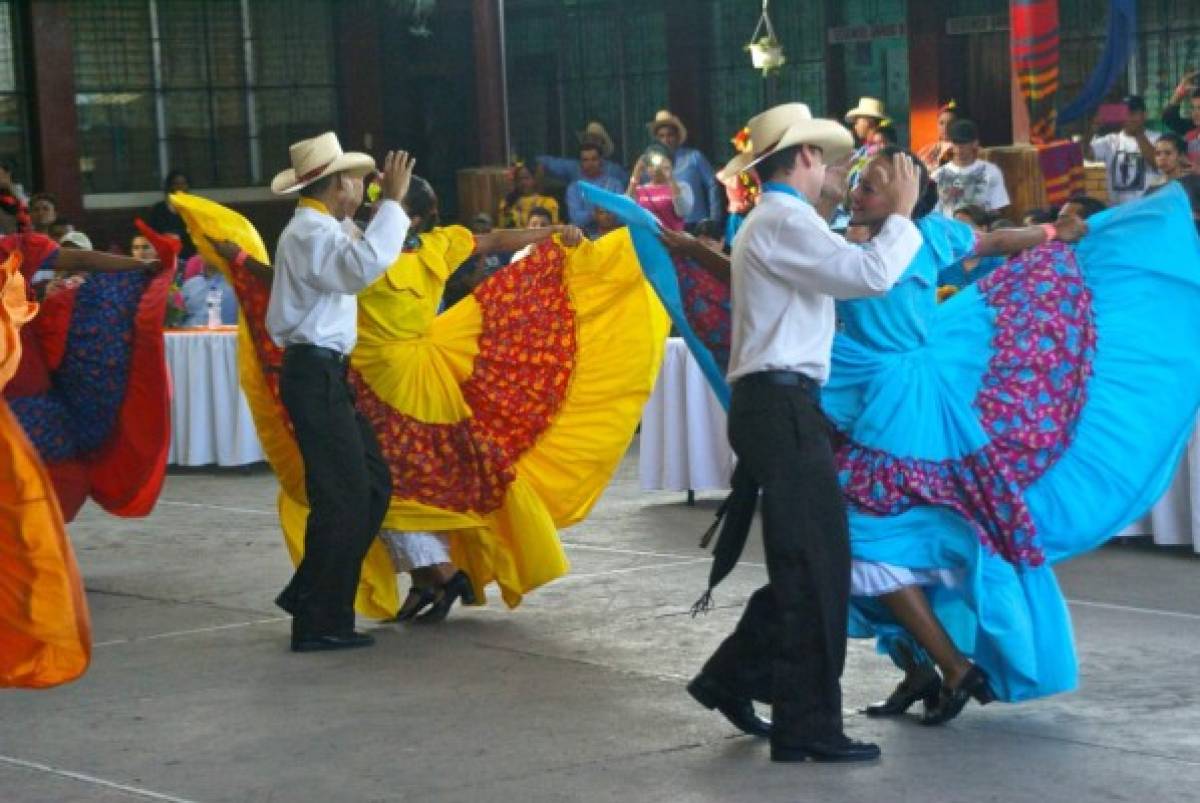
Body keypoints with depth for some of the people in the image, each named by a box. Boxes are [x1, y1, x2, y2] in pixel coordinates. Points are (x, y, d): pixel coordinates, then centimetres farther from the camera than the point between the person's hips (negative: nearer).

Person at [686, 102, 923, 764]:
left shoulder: (770, 224, 24)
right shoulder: (784, 220, -11)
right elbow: (872, 274, -20)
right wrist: (903, 214, -7)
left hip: (776, 406, 11)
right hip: (781, 406, -11)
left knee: (806, 561, 15)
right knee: (814, 566, -8)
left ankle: (731, 679, 21)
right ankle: (808, 726, -4)